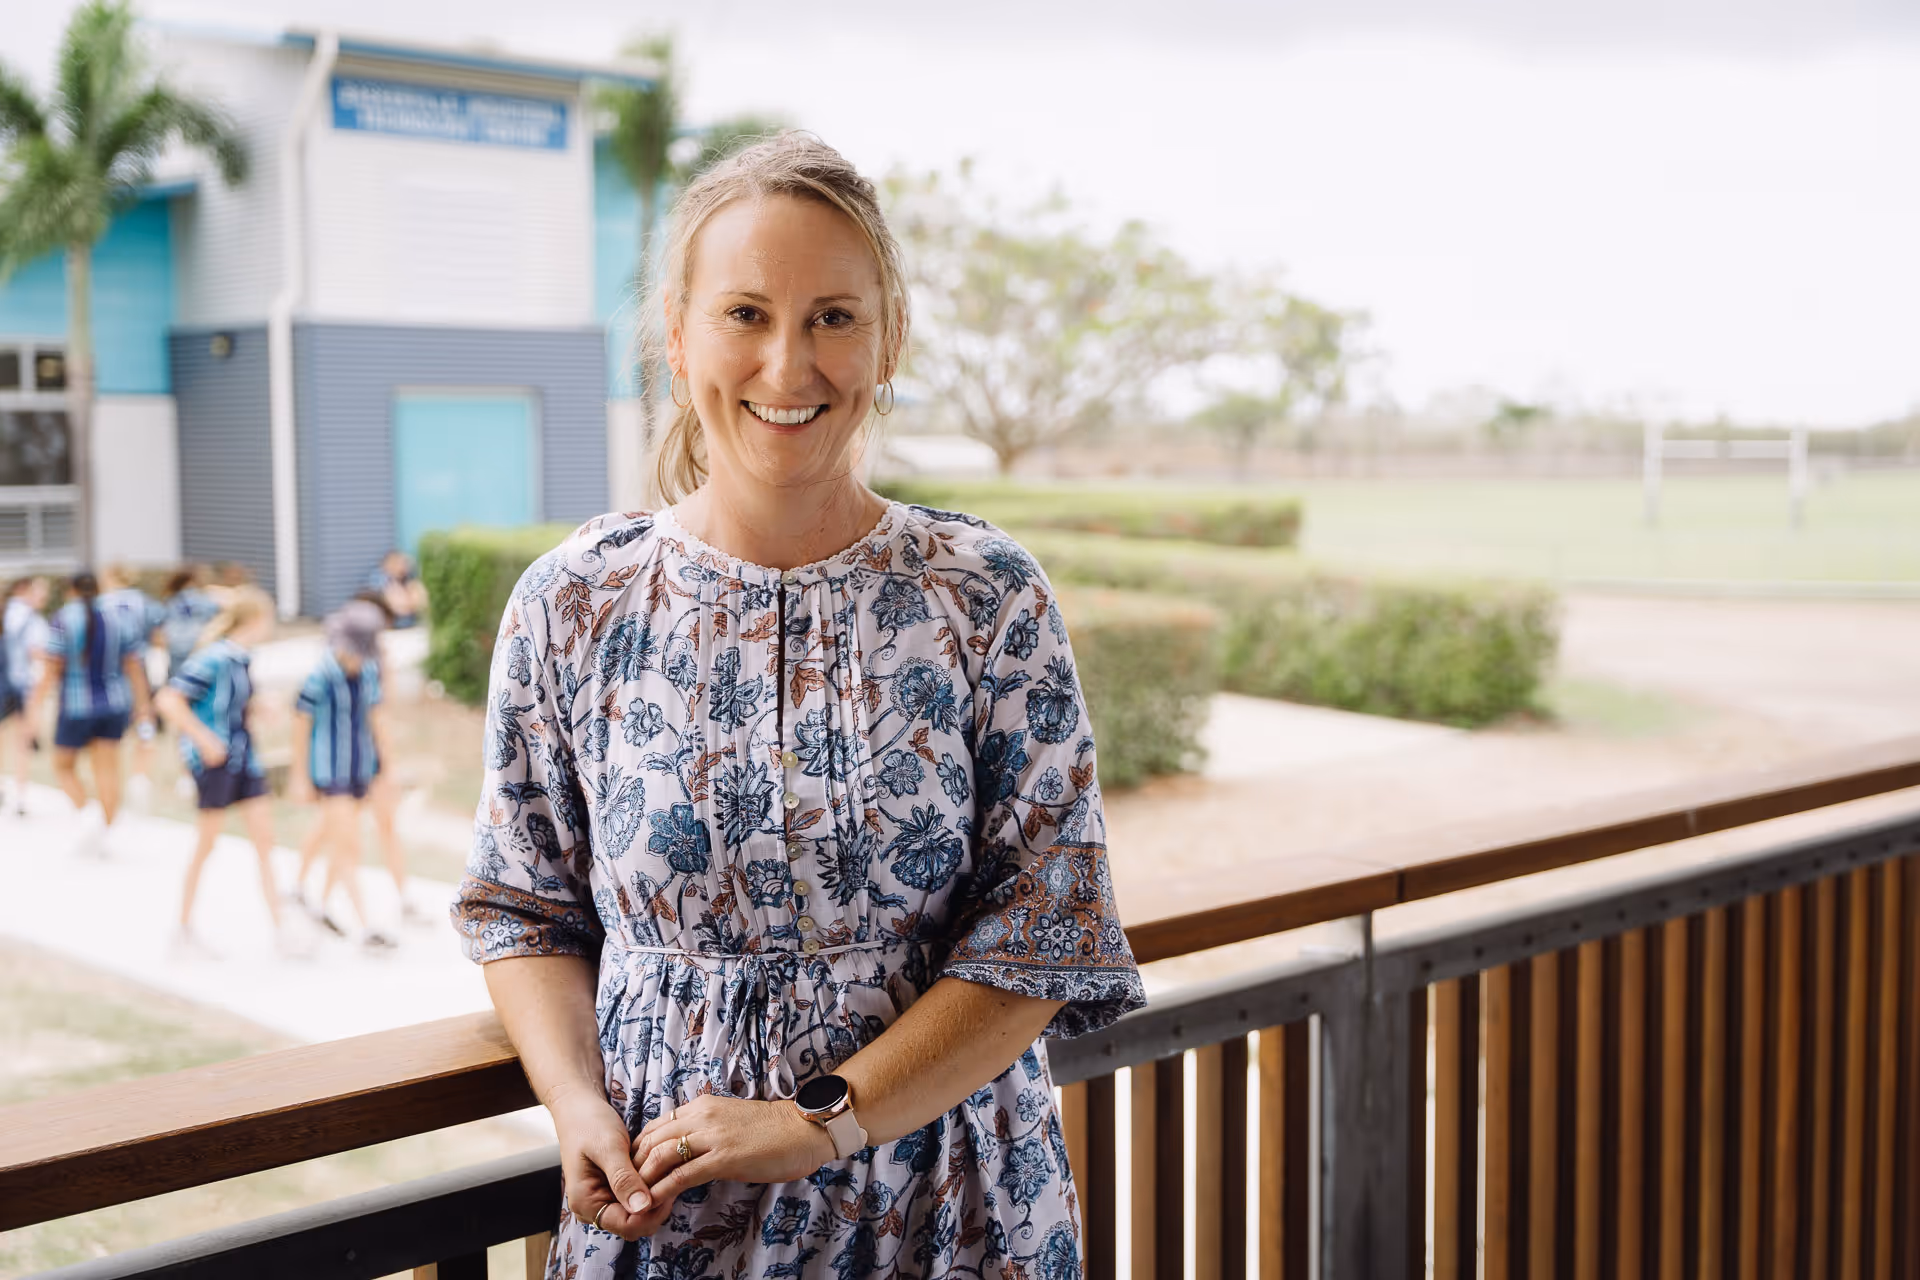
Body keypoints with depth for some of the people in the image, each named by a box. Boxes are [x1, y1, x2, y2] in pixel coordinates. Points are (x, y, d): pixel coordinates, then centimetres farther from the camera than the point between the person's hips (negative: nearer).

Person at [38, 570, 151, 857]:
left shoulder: (63, 619, -7)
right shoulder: (117, 619, 3)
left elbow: (52, 667, -11)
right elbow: (133, 666, 4)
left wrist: (37, 701, -4)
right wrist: (142, 704, 10)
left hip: (76, 707, -3)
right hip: (114, 707, 3)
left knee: (64, 766, 13)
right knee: (107, 769, 4)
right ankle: (104, 831, 2)